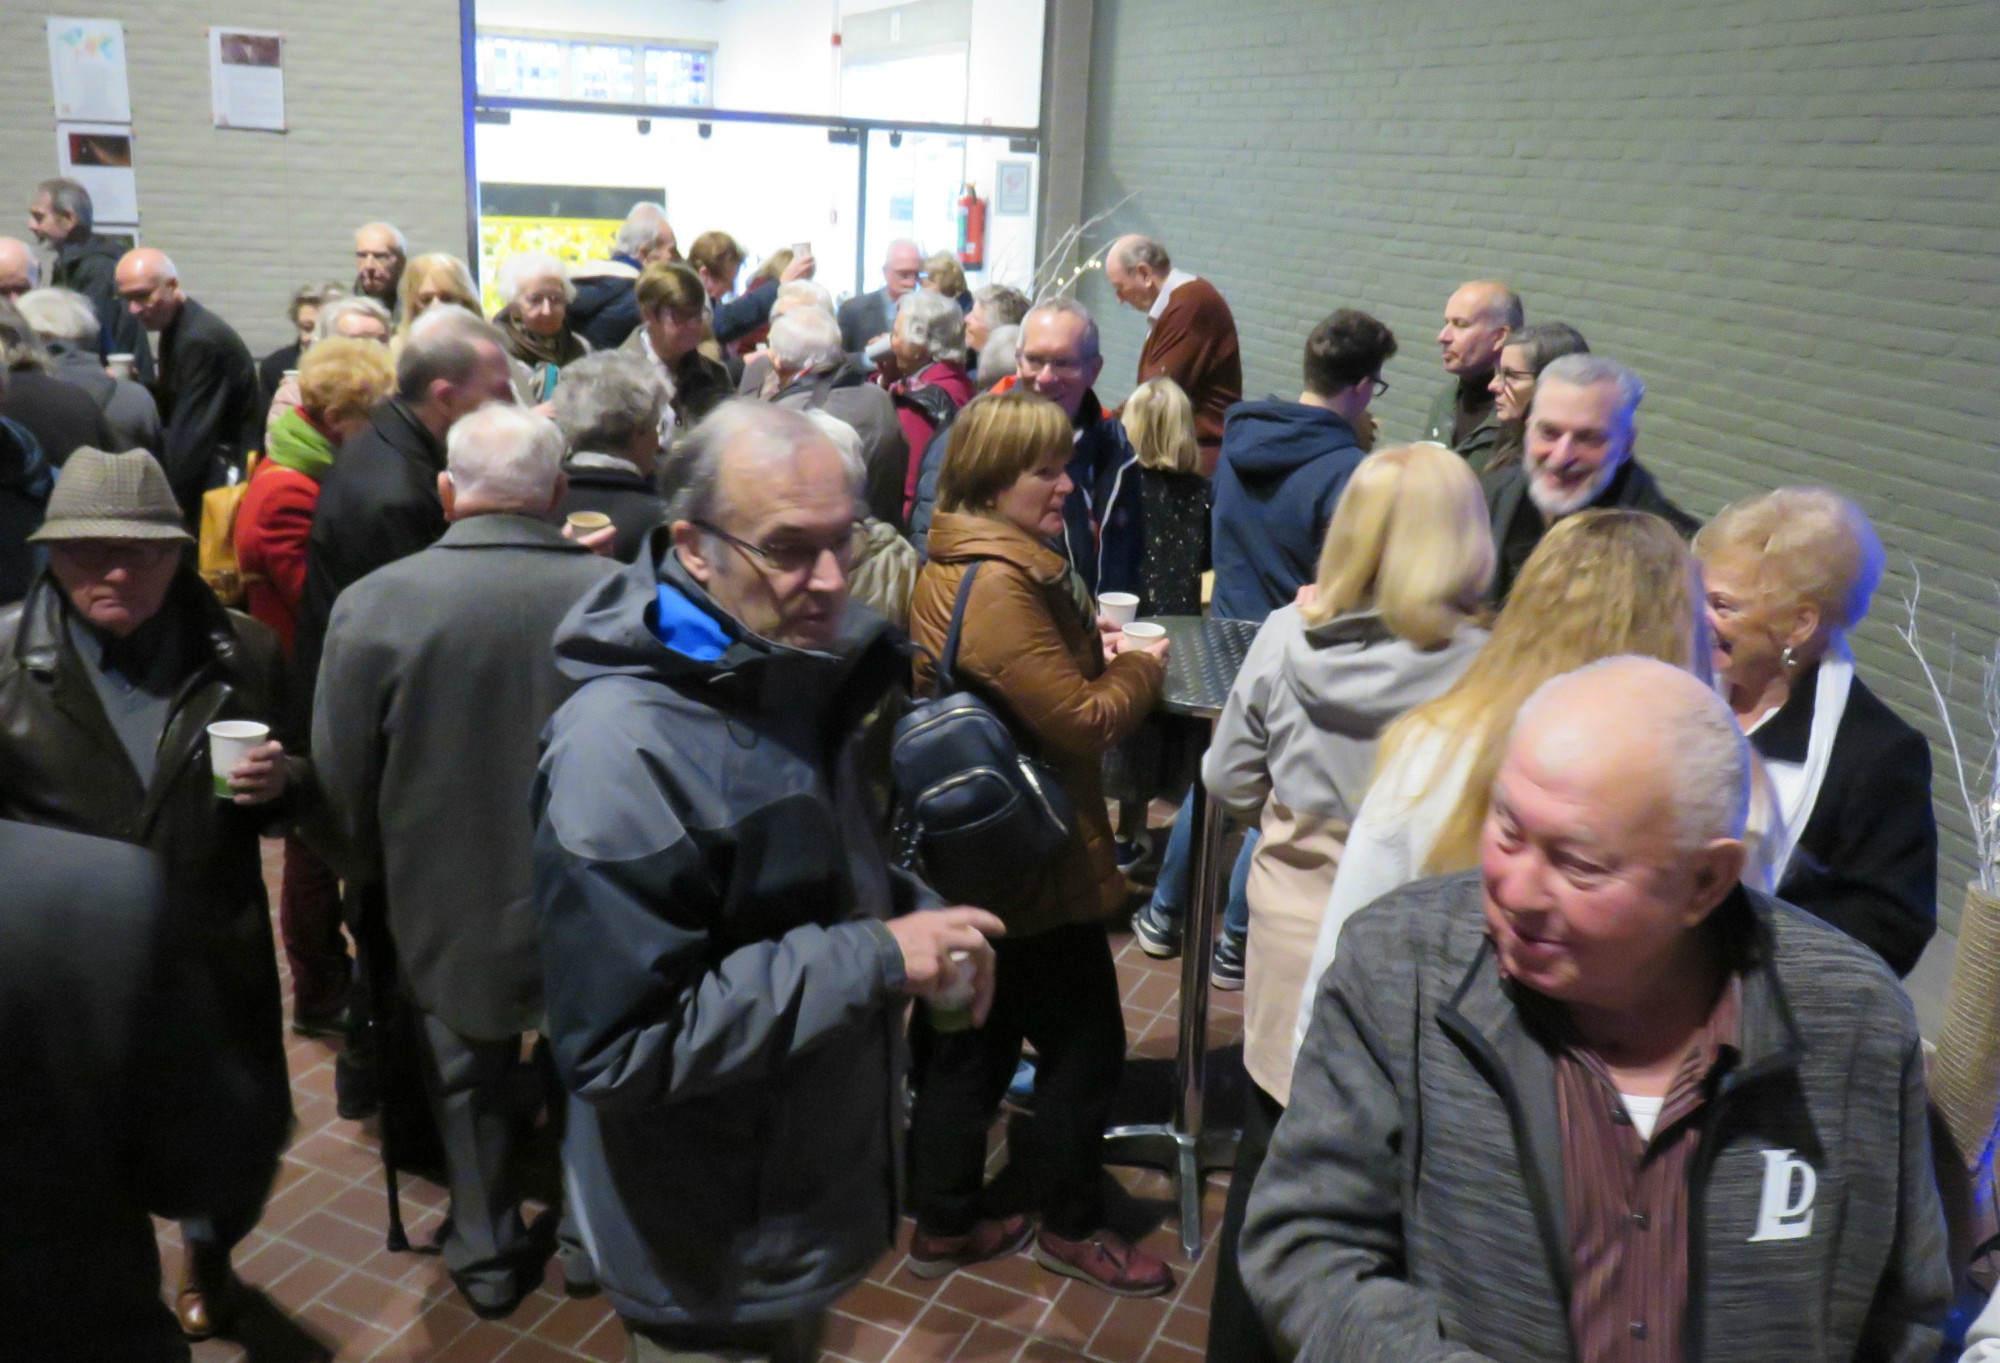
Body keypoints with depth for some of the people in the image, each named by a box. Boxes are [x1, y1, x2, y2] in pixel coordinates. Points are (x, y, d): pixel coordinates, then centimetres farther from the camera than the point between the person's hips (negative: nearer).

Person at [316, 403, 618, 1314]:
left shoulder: (374, 603, -18)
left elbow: (342, 778, -8)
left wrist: (383, 869, 12)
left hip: (448, 903, 0)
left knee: (471, 1078, 22)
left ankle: (487, 1254, 39)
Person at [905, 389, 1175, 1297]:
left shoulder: (956, 563, 8)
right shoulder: (999, 584, -25)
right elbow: (1085, 722, -23)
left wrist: (1086, 643, 5)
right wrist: (1141, 667, -6)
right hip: (1032, 864, -10)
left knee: (969, 1041, 19)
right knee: (1085, 1046, 8)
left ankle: (943, 1224, 32)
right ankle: (1070, 1227, 27)